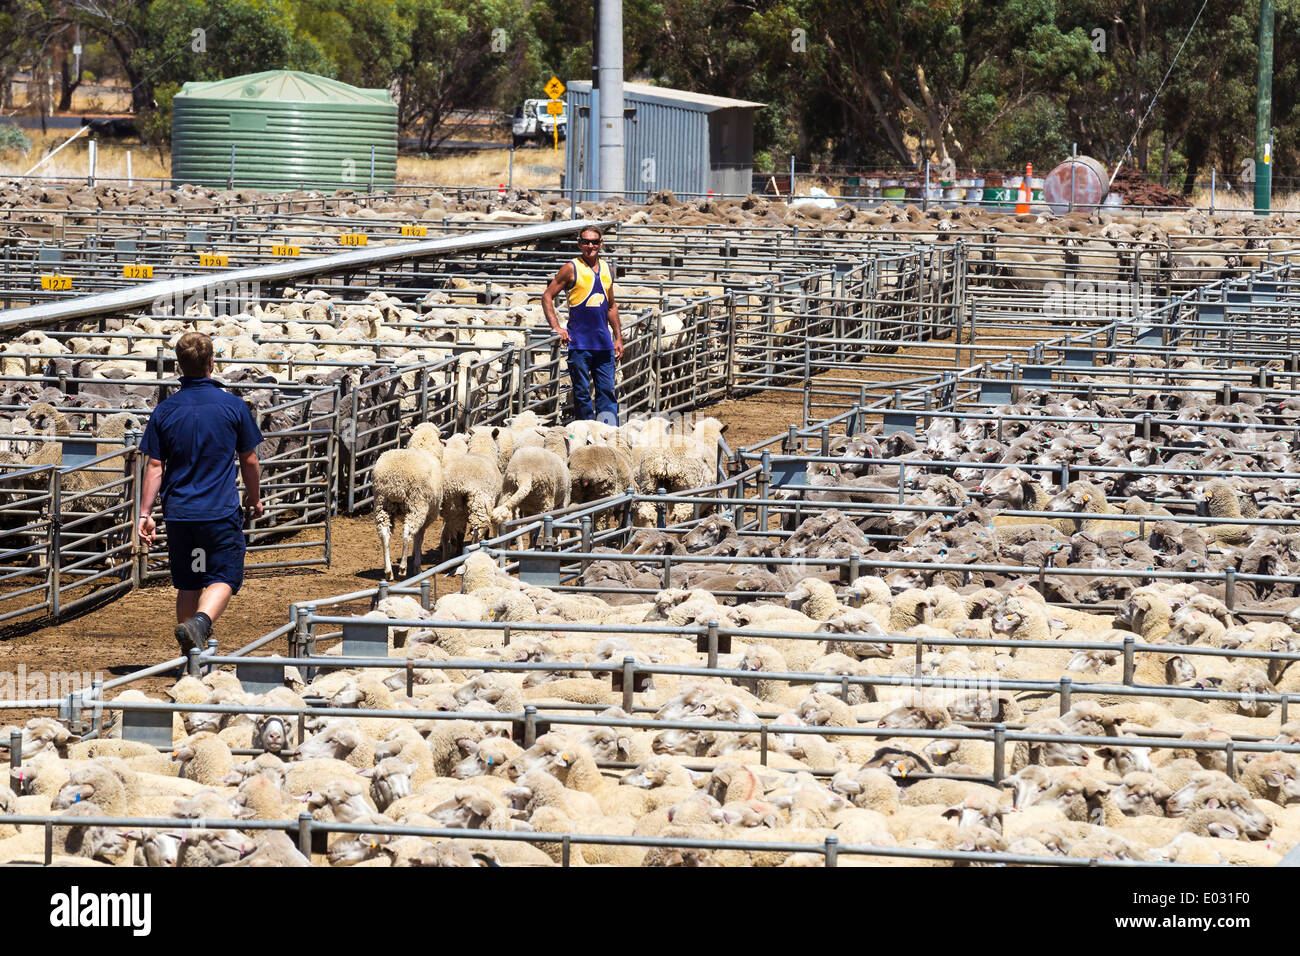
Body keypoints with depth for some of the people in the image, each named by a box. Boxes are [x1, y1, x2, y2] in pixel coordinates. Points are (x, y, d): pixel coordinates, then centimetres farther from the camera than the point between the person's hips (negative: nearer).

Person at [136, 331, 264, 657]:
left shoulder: (165, 411, 0)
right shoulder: (234, 406, -3)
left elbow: (155, 466, -1)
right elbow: (249, 460, 5)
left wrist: (145, 513, 3)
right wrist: (254, 498, 20)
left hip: (179, 512, 3)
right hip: (221, 509, -3)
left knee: (187, 583, 13)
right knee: (224, 577, 2)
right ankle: (200, 621, -27)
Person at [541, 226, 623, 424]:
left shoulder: (606, 269, 14)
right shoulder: (571, 268, -2)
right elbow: (547, 297, 0)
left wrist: (618, 338, 18)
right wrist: (556, 328, -9)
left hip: (604, 343, 5)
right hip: (579, 342, -5)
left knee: (607, 391, 2)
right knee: (582, 393, -1)